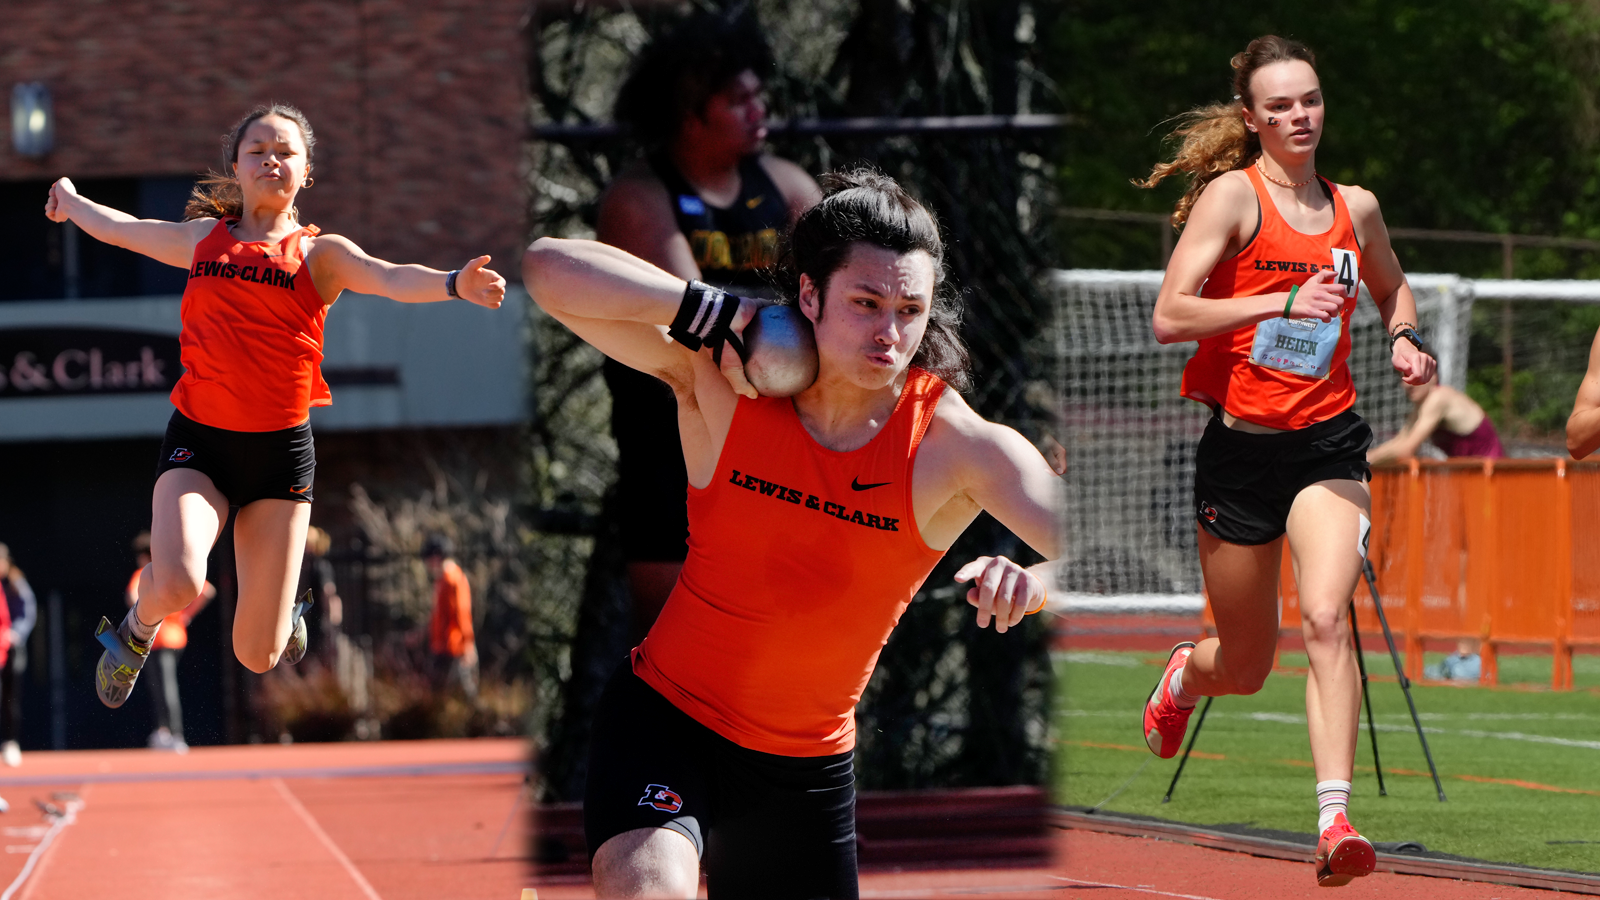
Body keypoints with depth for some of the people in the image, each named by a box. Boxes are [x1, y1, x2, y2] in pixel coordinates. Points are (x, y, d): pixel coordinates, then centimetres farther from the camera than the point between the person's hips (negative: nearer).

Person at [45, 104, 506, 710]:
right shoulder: (203, 237, 11)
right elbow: (116, 227, 30)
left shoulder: (319, 253, 3)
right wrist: (70, 201, 47)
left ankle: (286, 613, 39)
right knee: (176, 584, -29)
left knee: (256, 656, 0)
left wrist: (453, 284, -37)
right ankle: (138, 628, 9)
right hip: (198, 439, 1)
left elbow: (392, 279, -17)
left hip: (280, 450, -1)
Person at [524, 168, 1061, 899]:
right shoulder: (722, 381, -14)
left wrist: (1035, 580, -49)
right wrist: (716, 315, -28)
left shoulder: (956, 445, -15)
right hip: (664, 714, -2)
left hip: (808, 766, 2)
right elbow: (550, 271, -21)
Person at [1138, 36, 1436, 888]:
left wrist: (1404, 339, 8)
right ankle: (1183, 675, 48)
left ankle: (1335, 821, -29)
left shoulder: (1355, 208, 8)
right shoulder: (1234, 195, -6)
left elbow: (1393, 289, 30)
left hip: (1327, 443, 2)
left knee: (1326, 619, -23)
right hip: (1239, 448, -2)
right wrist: (1284, 302, -23)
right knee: (1245, 669, 10)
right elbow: (1169, 315, -16)